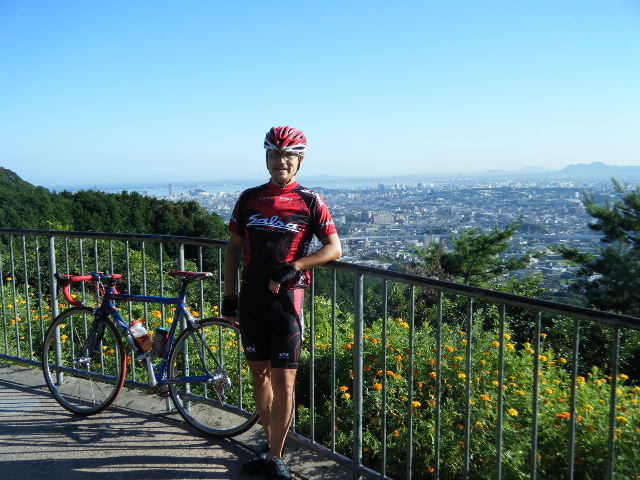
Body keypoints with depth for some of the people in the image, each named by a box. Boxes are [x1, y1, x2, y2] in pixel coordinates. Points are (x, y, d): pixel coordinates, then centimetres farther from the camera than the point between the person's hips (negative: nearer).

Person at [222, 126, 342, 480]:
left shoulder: (309, 201, -1)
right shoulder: (249, 198, 8)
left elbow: (334, 248, -3)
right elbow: (234, 247, 12)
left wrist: (295, 266, -15)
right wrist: (229, 294, 7)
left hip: (286, 298, -3)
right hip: (251, 298, 4)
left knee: (283, 381, -3)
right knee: (259, 374, 13)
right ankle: (270, 442, 30)